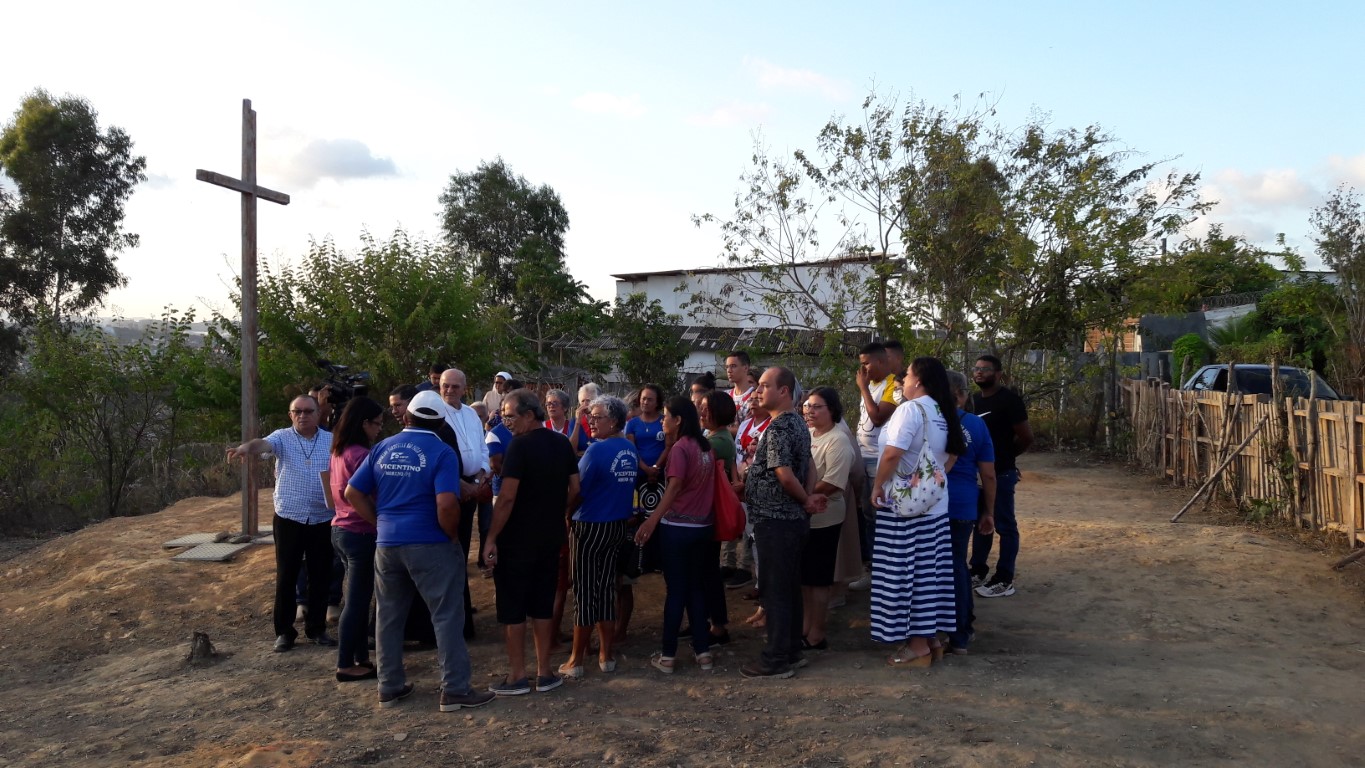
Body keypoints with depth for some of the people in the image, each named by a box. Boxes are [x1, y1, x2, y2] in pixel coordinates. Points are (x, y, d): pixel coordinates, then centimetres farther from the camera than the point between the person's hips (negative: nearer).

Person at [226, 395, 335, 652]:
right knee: (286, 577, 5)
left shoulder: (332, 441, 2)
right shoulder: (282, 438, -3)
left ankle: (317, 628, 24)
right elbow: (263, 444, -24)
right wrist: (247, 447, -47)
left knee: (320, 576, 9)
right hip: (288, 520, -1)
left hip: (323, 521, 1)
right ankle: (284, 631, 18)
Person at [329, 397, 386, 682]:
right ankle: (346, 665, 9)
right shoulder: (361, 455, -19)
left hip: (341, 529, 9)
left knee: (359, 599, 15)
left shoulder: (339, 452, 9)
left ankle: (361, 658, 23)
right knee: (356, 601, 1)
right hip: (361, 534, -9)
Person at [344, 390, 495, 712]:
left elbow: (353, 493, 7)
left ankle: (390, 687, 23)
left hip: (387, 544, 5)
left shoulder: (382, 449, 7)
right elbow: (447, 504, -22)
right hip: (429, 544, -5)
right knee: (447, 616, 2)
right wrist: (453, 535, -6)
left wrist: (380, 524, 11)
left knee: (389, 616, 15)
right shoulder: (441, 452, -10)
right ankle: (455, 690, 4)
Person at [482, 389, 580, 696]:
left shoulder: (520, 445, -17)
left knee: (512, 608, 5)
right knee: (543, 605, 14)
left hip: (518, 540, -6)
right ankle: (545, 673, 19)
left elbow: (507, 497, -20)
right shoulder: (563, 443, 4)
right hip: (551, 537, 7)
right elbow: (574, 488, 7)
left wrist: (491, 538, -15)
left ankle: (518, 677, 11)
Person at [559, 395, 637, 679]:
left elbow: (577, 492, -15)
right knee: (606, 587, 14)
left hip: (591, 526, -7)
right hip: (618, 525, 7)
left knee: (584, 592, 2)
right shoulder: (631, 449, 5)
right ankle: (606, 655, 19)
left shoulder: (597, 449, -18)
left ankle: (576, 661, 10)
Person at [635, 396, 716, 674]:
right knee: (696, 587, 15)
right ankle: (703, 651, 17)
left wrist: (652, 520, -29)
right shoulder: (705, 446, 8)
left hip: (677, 527, -6)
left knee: (675, 590, 1)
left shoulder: (680, 447, -13)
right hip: (703, 526, 6)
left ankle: (667, 655, 10)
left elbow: (675, 486, -25)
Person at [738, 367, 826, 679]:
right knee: (790, 587, 16)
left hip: (775, 521, -10)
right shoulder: (798, 423, 13)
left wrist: (806, 501, -9)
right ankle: (791, 650, 25)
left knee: (774, 589, -1)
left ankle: (777, 660, 6)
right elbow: (808, 468, 16)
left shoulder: (778, 427, -19)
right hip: (793, 519, 10)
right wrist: (809, 497, 1)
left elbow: (785, 476, -25)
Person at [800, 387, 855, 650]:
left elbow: (832, 484, -23)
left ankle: (815, 636, 14)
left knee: (818, 579, 3)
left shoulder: (837, 441, -16)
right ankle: (805, 627, 28)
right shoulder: (806, 434, 10)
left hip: (822, 519, -8)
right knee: (804, 576, 16)